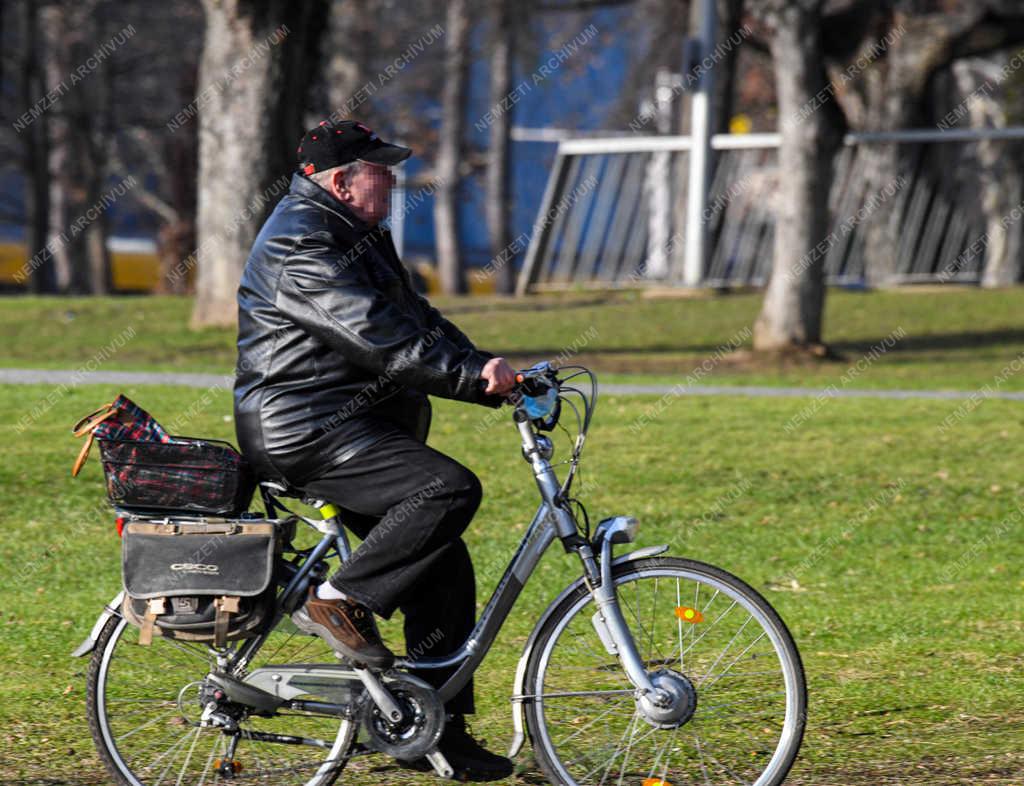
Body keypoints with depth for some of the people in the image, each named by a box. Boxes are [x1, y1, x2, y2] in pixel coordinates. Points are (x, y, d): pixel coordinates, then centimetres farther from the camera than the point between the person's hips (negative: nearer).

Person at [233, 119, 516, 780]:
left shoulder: (359, 237, 19)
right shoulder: (301, 243, -15)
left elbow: (418, 323, 17)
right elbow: (378, 336, -23)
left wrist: (489, 376, 2)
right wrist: (473, 373, -24)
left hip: (353, 429, 10)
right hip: (307, 433, -10)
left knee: (445, 573, 5)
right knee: (450, 488, -27)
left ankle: (436, 729, 11)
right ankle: (339, 602, -16)